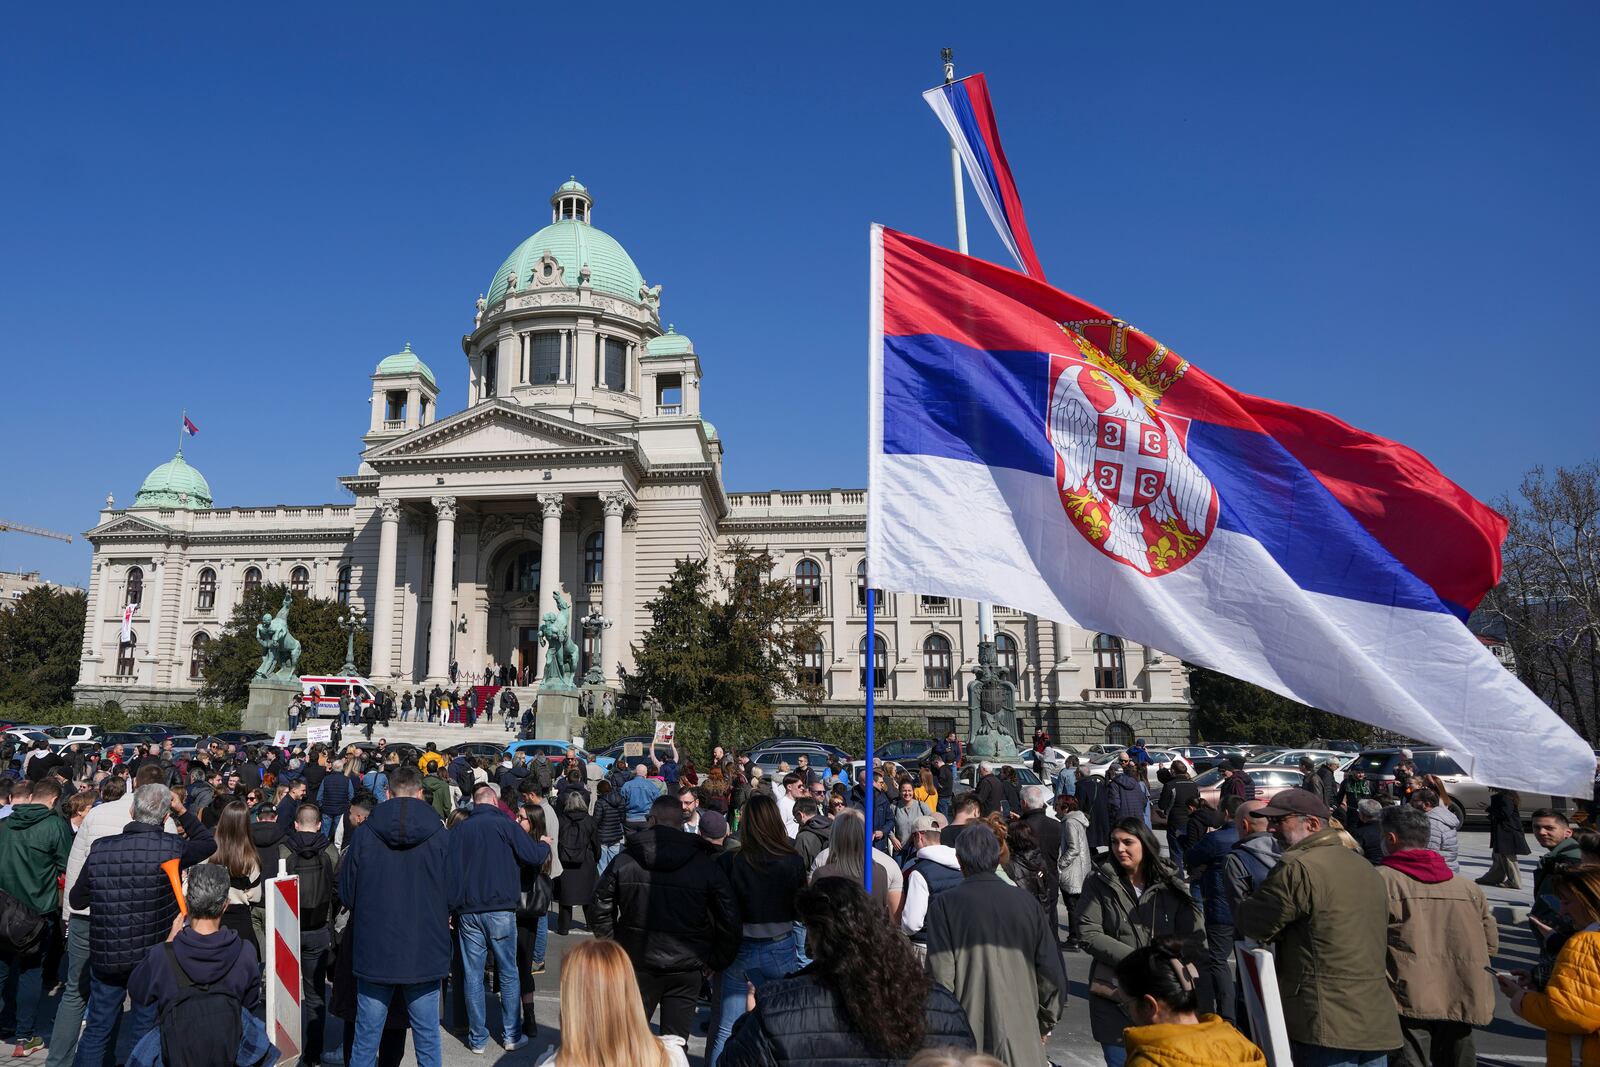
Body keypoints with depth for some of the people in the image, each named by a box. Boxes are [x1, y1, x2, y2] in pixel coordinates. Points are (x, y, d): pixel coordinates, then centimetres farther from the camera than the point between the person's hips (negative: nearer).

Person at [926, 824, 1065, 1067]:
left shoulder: (945, 905, -8)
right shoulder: (1025, 901, 0)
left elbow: (941, 976, -12)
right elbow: (1053, 974, 2)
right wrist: (1045, 1023, 18)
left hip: (967, 1040, -2)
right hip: (1021, 1040, 3)